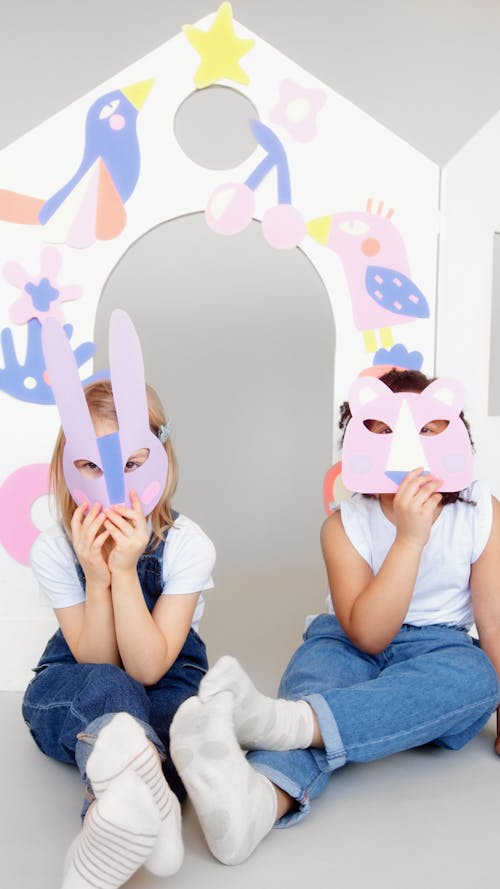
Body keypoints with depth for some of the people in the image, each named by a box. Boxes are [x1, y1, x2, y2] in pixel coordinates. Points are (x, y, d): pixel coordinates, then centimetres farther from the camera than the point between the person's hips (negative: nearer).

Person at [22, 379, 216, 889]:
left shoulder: (187, 545, -19)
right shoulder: (53, 550, -15)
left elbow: (148, 669, -23)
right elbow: (101, 668, -17)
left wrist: (125, 570, -34)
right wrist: (96, 577, -33)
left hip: (166, 686, 1)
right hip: (71, 703, 0)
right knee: (108, 690, -37)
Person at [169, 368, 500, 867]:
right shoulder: (346, 524, -10)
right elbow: (367, 636, -20)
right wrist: (409, 537, -29)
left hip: (437, 653, 1)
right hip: (349, 644, 0)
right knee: (323, 658, -34)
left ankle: (279, 720, -53)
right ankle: (261, 797, -64)